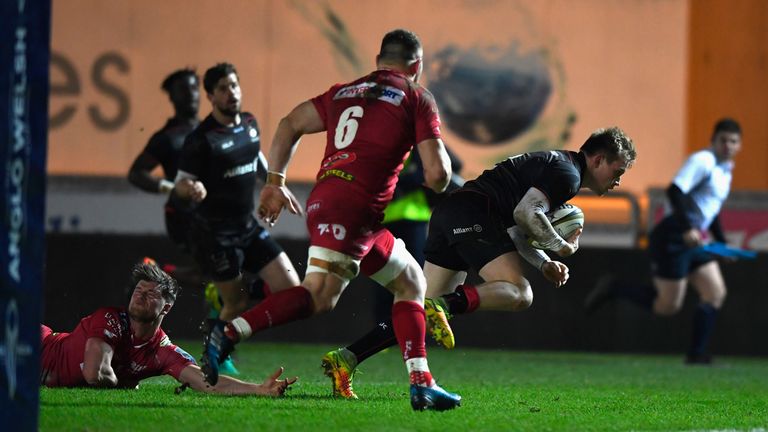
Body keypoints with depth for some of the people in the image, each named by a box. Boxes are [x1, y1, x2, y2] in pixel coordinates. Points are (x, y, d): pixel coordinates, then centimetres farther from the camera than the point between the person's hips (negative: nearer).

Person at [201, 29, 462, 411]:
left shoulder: (344, 91, 25)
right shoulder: (417, 98, 8)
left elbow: (290, 125, 25)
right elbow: (437, 172, 2)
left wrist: (275, 182, 27)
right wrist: (433, 187, 25)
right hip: (353, 204, -7)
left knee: (411, 283, 14)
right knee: (320, 294, -18)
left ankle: (421, 384, 5)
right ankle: (229, 333, -33)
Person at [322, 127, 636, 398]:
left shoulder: (552, 166, 30)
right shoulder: (567, 174, -3)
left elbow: (514, 228, 32)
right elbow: (525, 213, -15)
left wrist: (544, 263, 21)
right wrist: (560, 246, -1)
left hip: (446, 217, 10)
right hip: (472, 215, -10)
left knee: (425, 314, 4)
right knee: (519, 293, -18)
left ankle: (347, 358, -6)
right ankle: (444, 306, -34)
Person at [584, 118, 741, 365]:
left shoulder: (724, 170, 18)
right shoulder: (703, 161, -12)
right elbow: (675, 191, -25)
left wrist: (723, 243, 24)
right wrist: (687, 228, -32)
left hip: (693, 240, 10)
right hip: (672, 237, -10)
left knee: (716, 293, -1)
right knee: (668, 305, -8)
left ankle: (697, 354, 1)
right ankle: (613, 288, 9)